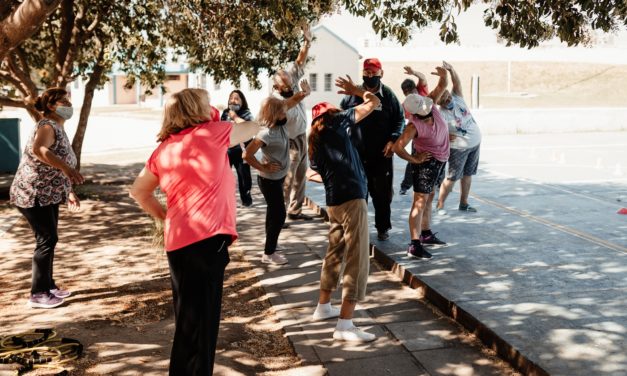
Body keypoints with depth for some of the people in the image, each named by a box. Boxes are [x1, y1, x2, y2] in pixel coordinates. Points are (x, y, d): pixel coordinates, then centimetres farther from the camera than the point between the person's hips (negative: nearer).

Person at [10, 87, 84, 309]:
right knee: (46, 239, -8)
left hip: (47, 194, 10)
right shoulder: (48, 126, -16)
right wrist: (66, 168, -48)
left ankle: (48, 286, 26)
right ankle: (38, 294, 0)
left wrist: (69, 193, 21)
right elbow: (38, 149, -39)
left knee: (49, 239, 14)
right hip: (32, 194, -10)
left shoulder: (59, 129, 14)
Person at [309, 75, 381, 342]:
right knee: (357, 259, -7)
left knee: (335, 253, 21)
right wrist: (356, 91, 19)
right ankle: (345, 324, -9)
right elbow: (374, 102, 3)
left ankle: (323, 307, 33)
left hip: (333, 201, 8)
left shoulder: (313, 144, 18)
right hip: (351, 198, -8)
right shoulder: (337, 124, 1)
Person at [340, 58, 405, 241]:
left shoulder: (388, 95, 0)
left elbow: (399, 120, 5)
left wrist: (393, 140, -9)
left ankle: (382, 228, 22)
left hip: (382, 155, -1)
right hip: (357, 155, 1)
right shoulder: (352, 94, 1)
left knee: (382, 193, 7)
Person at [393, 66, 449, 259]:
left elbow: (441, 86, -3)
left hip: (440, 160, 8)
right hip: (427, 161, -8)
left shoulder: (430, 106, -10)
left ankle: (426, 234, 32)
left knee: (429, 198, 18)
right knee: (420, 201, -13)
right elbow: (398, 147, -32)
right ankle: (414, 245, -17)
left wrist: (443, 75, -27)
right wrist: (415, 160, -18)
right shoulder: (414, 126, -28)